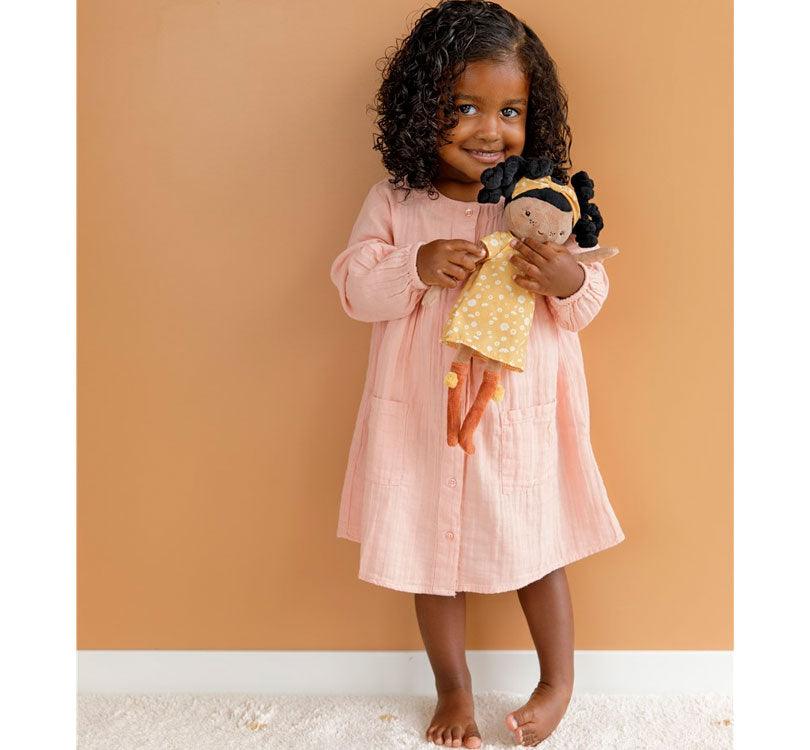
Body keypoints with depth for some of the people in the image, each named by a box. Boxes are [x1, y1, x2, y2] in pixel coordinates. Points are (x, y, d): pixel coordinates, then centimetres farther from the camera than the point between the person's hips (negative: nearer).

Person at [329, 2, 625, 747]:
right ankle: (453, 690, 39)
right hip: (426, 416, 1)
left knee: (534, 549, 14)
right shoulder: (395, 202, -4)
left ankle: (559, 683, 40)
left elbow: (590, 298, -2)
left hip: (522, 414, 0)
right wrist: (417, 268, -23)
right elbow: (355, 287, -5)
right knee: (432, 556, 14)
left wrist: (567, 280, -25)